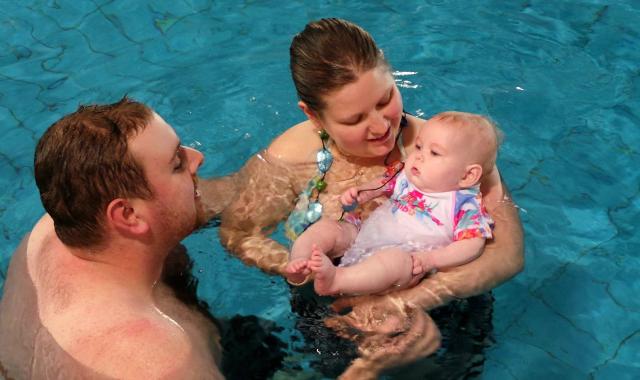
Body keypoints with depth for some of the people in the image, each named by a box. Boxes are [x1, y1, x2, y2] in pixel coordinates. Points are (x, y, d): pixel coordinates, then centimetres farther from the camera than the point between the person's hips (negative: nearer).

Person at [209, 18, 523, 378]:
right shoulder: (289, 160, -17)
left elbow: (509, 252, -21)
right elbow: (236, 232, -5)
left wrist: (403, 301, -32)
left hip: (429, 314, 0)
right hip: (328, 317, 1)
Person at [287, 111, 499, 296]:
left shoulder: (465, 205, -4)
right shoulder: (406, 177, 13)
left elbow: (472, 244, -12)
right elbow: (381, 185, 29)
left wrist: (431, 259, -26)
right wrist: (360, 193, 5)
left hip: (406, 255, -7)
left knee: (395, 260, -40)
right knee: (326, 227, -5)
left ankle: (335, 280, -51)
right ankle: (299, 262, -28)